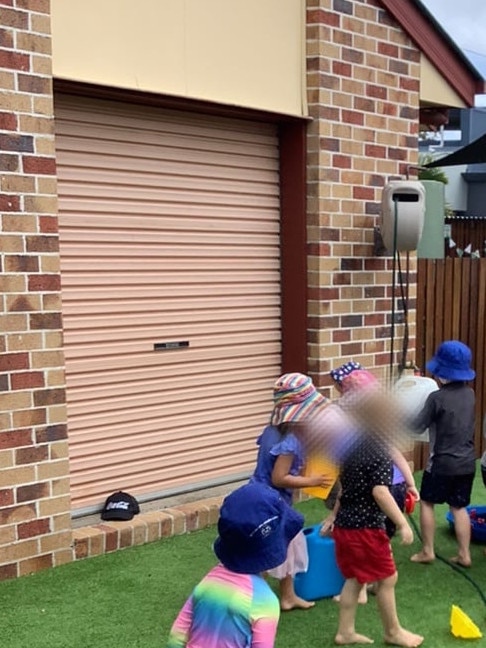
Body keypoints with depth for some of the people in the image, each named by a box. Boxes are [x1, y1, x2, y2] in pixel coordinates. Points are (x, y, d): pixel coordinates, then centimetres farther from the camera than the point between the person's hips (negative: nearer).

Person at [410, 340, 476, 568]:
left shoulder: (437, 398, -18)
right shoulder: (469, 394, 1)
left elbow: (417, 428, -11)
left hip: (442, 463, -5)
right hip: (467, 462, 5)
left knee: (426, 502, 12)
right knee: (459, 507, 15)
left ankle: (427, 551, 16)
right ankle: (464, 554, 16)